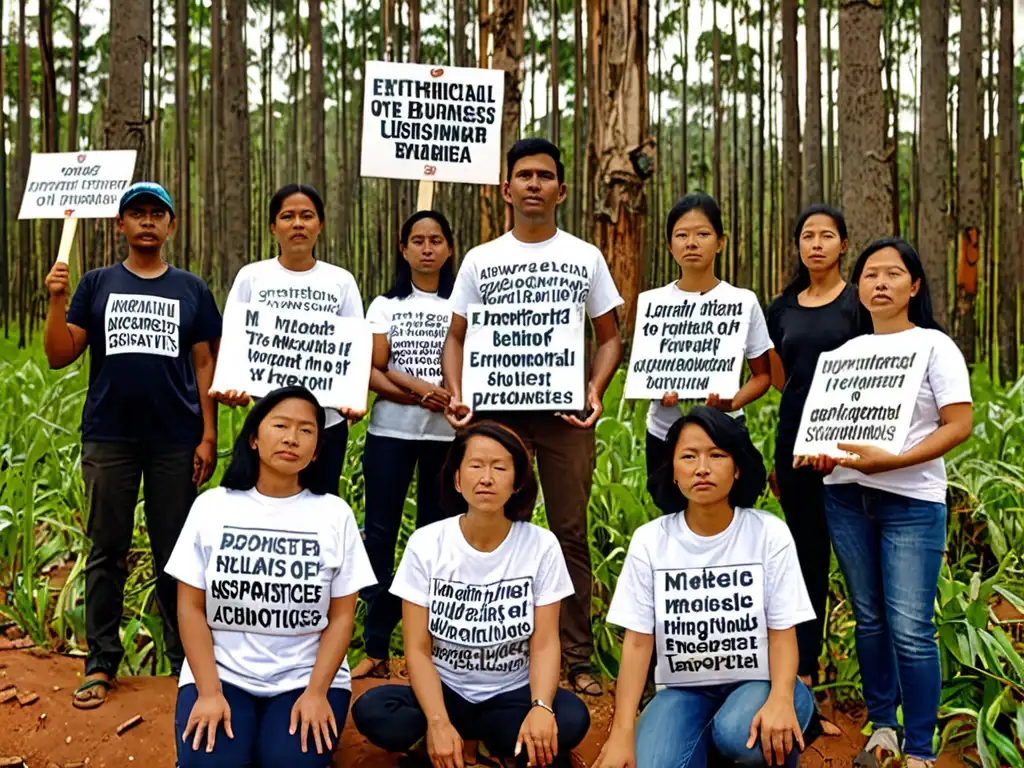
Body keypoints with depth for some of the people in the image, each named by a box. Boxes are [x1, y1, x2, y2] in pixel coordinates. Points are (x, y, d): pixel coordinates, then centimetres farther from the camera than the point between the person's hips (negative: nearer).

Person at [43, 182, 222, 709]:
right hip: (109, 437, 1)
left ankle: (186, 657, 17)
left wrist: (208, 435, -1)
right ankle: (101, 663, 16)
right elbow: (60, 357, 2)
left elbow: (204, 364, 6)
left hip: (175, 440, 0)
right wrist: (56, 300, -13)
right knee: (107, 551, 6)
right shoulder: (97, 284, 7)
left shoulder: (191, 290, 8)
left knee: (175, 551, 6)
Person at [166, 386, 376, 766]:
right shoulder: (211, 506, 0)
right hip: (222, 673, 0)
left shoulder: (335, 514, -1)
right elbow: (191, 608, -1)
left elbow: (342, 616, -1)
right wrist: (209, 692, -11)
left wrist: (316, 692, -12)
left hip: (305, 677, 0)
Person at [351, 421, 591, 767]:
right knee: (371, 711, -29)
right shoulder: (426, 544, -9)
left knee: (570, 719, -31)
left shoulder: (542, 545, -8)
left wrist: (540, 707, -29)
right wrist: (438, 722, -26)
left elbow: (545, 643, -9)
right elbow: (418, 650, -10)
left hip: (512, 695, 1)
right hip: (444, 692, 0)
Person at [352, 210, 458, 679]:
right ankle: (376, 648, 6)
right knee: (380, 533, -1)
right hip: (390, 433, 1)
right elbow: (371, 371, 0)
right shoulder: (385, 306, 10)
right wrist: (418, 392, -17)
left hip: (448, 434, -1)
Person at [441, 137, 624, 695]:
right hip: (498, 410, 1)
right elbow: (456, 337, 9)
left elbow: (609, 337, 9)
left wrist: (595, 391, -9)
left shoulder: (585, 258, 8)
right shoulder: (481, 260, 9)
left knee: (571, 533, 3)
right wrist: (456, 394, -9)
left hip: (566, 413, 0)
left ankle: (578, 658, 12)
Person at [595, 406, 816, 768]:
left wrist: (780, 700, -27)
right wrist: (622, 733, -15)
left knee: (740, 735, -33)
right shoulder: (649, 541, -5)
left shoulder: (769, 533, -7)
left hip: (757, 683, 0)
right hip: (683, 689, 1)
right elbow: (638, 642, -6)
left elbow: (783, 632, -7)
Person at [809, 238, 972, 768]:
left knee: (910, 630, -6)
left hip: (911, 502, -4)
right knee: (869, 619, 12)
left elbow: (959, 425, -8)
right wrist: (824, 457, -6)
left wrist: (892, 461, -20)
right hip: (846, 497, 4)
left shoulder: (934, 345, -1)